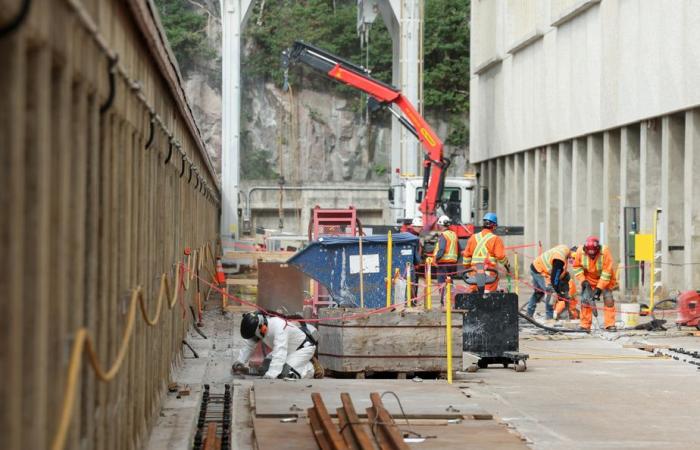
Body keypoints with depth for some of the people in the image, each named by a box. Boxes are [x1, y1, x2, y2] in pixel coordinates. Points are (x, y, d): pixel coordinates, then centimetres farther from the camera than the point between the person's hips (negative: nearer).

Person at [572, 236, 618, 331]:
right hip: (588, 279, 2)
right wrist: (583, 281, -18)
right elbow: (577, 267, -8)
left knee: (608, 299, -10)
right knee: (585, 300, -4)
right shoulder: (580, 251, -24)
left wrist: (599, 288, -29)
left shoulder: (605, 252, -33)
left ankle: (610, 325, -4)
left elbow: (607, 272, -28)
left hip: (604, 279, -2)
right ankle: (585, 326, 3)